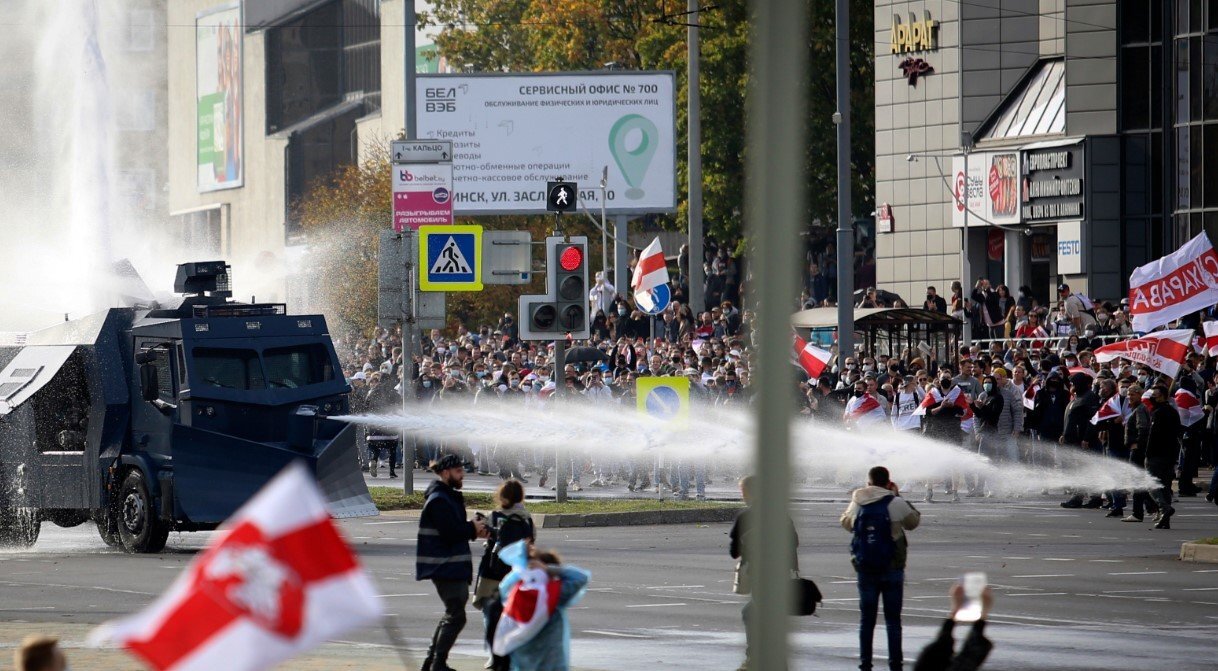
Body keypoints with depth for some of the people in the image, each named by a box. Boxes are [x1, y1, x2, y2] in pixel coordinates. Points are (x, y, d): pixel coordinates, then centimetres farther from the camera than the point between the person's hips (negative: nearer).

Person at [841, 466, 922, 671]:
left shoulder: (857, 504, -1)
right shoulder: (895, 504, -11)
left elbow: (846, 523, 17)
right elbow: (913, 522, 5)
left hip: (865, 570, 2)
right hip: (892, 569, -2)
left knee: (866, 618, 9)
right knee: (893, 619, 4)